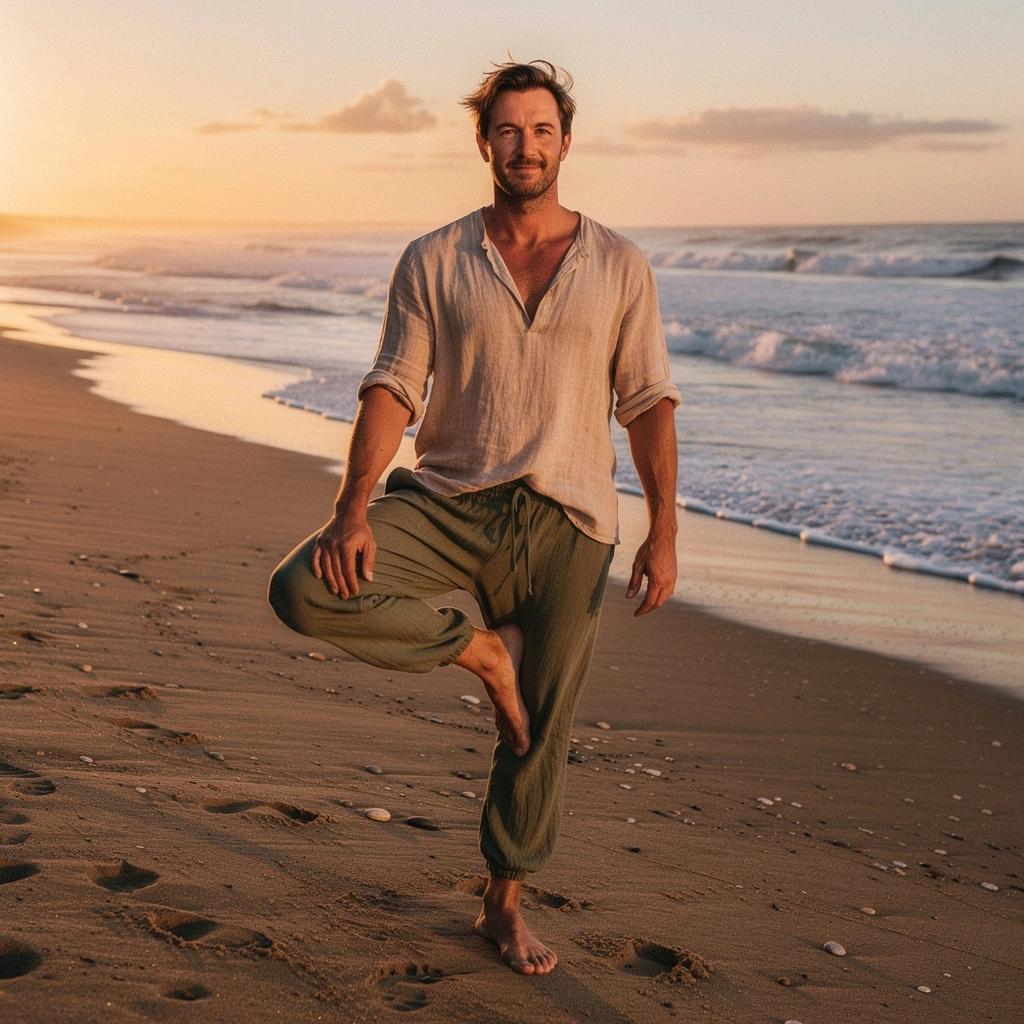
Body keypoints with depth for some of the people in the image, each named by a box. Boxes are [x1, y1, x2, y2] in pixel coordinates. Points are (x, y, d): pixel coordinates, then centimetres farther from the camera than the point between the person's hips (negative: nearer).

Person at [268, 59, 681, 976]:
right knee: (304, 591, -23)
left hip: (567, 523, 0)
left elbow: (649, 405, 4)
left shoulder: (619, 267, 4)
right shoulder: (434, 263, 2)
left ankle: (505, 904, 30)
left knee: (539, 733, 7)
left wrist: (664, 534, -3)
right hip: (450, 504, 0)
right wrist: (353, 511, -18)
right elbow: (393, 391, -4)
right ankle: (480, 649, -2)